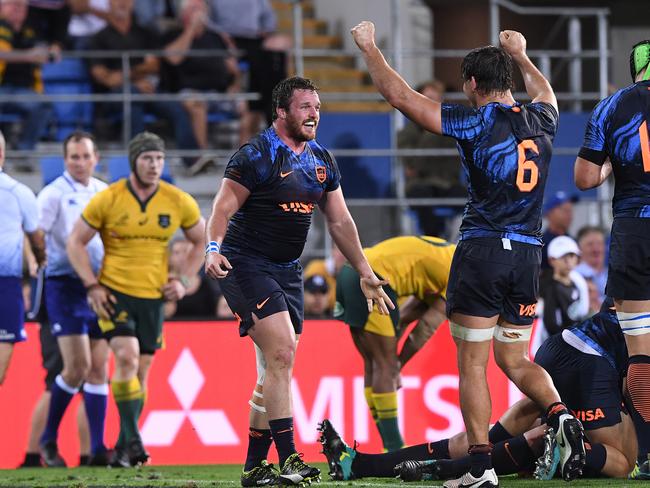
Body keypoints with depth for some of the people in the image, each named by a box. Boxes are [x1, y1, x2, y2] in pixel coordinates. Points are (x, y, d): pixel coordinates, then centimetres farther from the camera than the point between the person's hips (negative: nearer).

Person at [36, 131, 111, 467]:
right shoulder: (54, 194, -5)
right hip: (65, 285, -5)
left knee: (99, 368, 2)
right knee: (78, 366, -12)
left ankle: (98, 449, 4)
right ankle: (48, 439, 6)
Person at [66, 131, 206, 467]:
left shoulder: (179, 203, 0)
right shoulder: (107, 200, -7)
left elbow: (201, 241, 15)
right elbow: (75, 242, 0)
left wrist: (183, 280, 4)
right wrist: (92, 286, -8)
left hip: (153, 296, 3)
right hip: (114, 292, -3)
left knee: (140, 372, 6)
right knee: (127, 357, -21)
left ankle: (124, 448, 18)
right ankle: (132, 438, -16)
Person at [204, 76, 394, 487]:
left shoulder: (322, 161, 11)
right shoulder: (256, 156, -12)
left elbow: (341, 222, 17)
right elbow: (223, 209, -16)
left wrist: (366, 274, 16)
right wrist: (213, 249, -33)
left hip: (288, 269, 8)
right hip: (247, 265, -8)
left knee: (276, 368, 7)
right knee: (282, 353, -18)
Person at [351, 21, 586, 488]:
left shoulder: (478, 122, -8)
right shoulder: (540, 120, 8)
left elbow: (401, 96, -6)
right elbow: (545, 93, 36)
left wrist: (369, 47, 6)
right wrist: (520, 55, 51)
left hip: (483, 250, -5)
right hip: (528, 255, 5)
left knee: (472, 363, 2)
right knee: (515, 360, 17)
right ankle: (561, 414, -10)